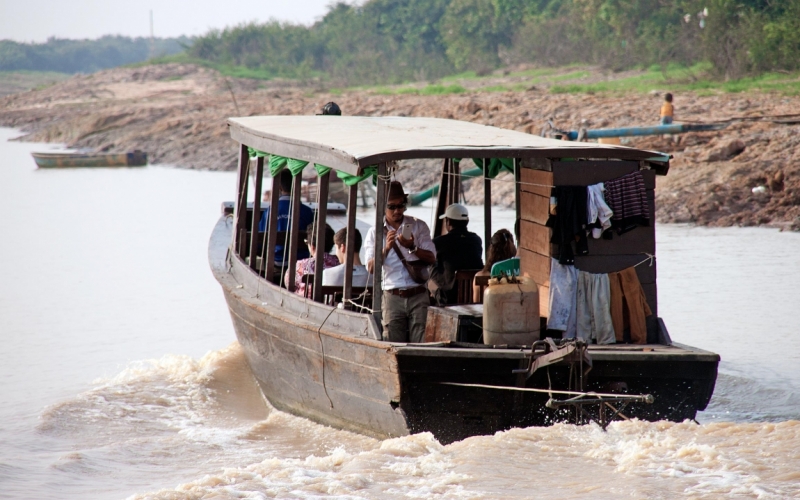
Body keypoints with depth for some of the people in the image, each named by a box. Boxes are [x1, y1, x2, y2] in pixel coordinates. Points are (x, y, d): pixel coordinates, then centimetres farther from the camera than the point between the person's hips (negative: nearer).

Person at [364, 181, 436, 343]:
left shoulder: (418, 226, 9)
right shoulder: (375, 232, 7)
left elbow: (432, 258, 2)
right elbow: (371, 268, -2)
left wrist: (412, 248, -15)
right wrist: (386, 248, -18)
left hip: (418, 295, 0)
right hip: (393, 297, 0)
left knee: (419, 343, -6)